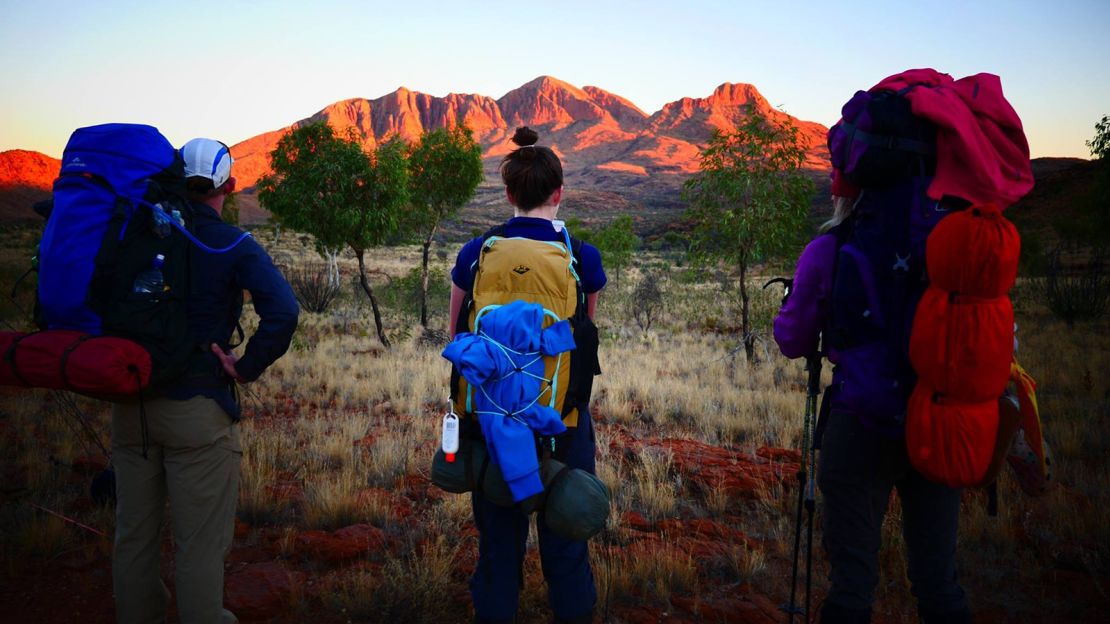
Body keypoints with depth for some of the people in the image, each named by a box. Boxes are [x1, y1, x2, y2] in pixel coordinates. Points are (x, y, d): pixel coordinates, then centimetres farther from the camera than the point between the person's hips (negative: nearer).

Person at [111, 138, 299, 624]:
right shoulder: (234, 246, -9)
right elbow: (282, 311, -23)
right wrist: (248, 366, -12)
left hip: (131, 401, 5)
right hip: (197, 406, -5)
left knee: (134, 531, 19)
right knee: (200, 542, 6)